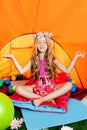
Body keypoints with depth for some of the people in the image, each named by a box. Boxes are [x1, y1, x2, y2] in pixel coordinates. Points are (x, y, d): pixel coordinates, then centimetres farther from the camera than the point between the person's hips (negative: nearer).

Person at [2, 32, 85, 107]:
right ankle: (48, 98, -27)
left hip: (51, 88, 0)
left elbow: (67, 71, -2)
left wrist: (75, 57, -8)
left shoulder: (52, 60, 0)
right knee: (18, 89, -23)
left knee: (68, 85, -27)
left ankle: (42, 99, -30)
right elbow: (22, 71, -10)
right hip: (37, 89, 1)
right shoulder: (32, 60, 2)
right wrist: (12, 58, -12)